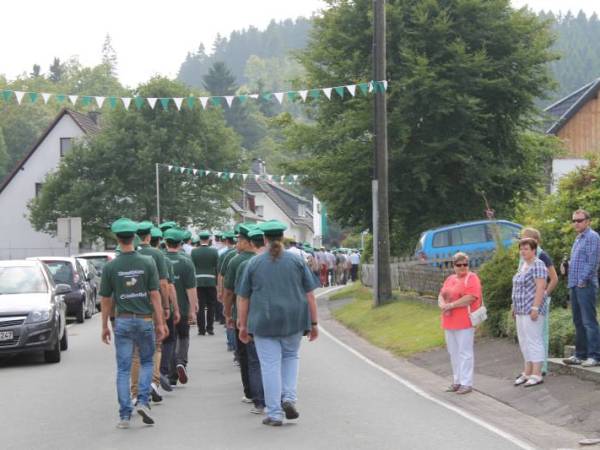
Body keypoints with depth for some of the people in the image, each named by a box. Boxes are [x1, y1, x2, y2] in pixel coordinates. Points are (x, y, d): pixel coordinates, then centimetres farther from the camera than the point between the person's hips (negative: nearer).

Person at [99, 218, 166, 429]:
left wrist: (104, 326, 10)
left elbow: (106, 299, 1)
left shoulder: (110, 267, -4)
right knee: (147, 362, 18)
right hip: (145, 319, 0)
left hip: (122, 321, 0)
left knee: (123, 369, 5)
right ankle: (143, 401, 1)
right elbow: (155, 295, -5)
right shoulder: (147, 263, -5)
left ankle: (125, 415, 4)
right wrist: (160, 323, 1)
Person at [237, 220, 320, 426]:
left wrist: (243, 325, 11)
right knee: (290, 357, 22)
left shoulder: (254, 263, 2)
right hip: (293, 320, 1)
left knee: (270, 365, 1)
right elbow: (309, 294, 1)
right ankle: (289, 397, 4)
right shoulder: (297, 261, 3)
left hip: (264, 321, -1)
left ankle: (274, 414, 1)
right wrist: (314, 323, 5)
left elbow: (244, 298, 4)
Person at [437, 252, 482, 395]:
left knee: (464, 352, -5)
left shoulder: (471, 278, -6)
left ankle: (466, 383, -1)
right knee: (454, 353, 12)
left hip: (464, 323, -7)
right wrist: (443, 305, -7)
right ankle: (457, 381, 20)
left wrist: (451, 305, -15)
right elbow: (441, 295, 16)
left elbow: (470, 298, -18)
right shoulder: (450, 279, 18)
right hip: (449, 322, 8)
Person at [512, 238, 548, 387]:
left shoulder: (538, 265, -12)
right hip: (522, 311, 10)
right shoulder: (524, 265, 16)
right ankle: (527, 373, 16)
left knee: (533, 341, -8)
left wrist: (535, 308, -24)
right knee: (524, 342, 11)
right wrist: (515, 307, 20)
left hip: (532, 311, -10)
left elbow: (540, 288, -19)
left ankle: (537, 375, -6)